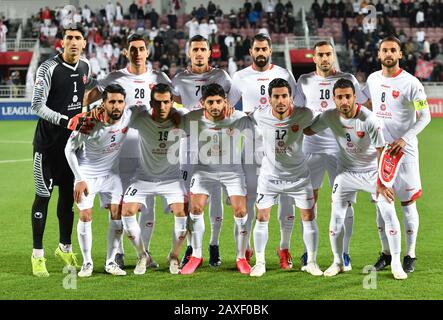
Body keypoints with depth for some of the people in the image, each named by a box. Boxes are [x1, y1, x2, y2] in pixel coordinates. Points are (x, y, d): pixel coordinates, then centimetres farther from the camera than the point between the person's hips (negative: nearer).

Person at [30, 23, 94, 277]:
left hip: (73, 141, 6)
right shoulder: (49, 68, -14)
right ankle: (38, 254, 2)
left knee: (69, 194, 12)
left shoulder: (86, 67, 6)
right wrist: (65, 120, -27)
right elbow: (37, 105, -18)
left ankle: (65, 247, 27)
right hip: (48, 141, -6)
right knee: (44, 195, -4)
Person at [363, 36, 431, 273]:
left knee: (408, 203, -1)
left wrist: (404, 139, -20)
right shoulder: (372, 79, 7)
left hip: (404, 150, -5)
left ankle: (410, 255, 8)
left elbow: (425, 116, -11)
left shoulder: (411, 83, -10)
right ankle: (386, 253, 18)